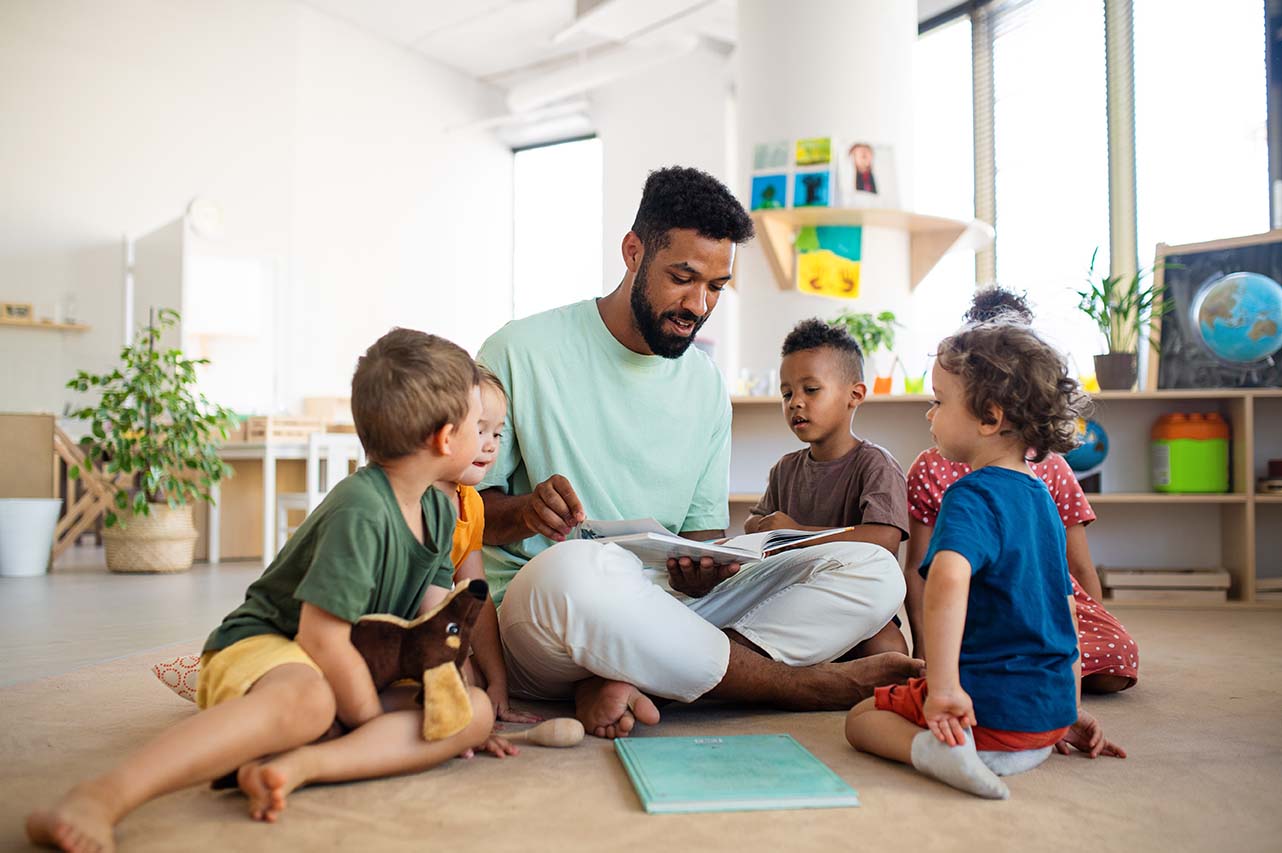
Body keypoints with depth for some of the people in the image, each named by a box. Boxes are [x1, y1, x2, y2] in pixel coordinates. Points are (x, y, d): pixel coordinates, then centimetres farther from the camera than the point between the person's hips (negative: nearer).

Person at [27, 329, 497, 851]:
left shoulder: (438, 510, 7)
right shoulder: (360, 512, -22)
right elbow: (322, 638, -25)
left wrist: (462, 719, -1)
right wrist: (387, 730, -15)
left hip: (353, 670, 9)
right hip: (263, 646, -8)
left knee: (477, 709, -16)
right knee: (306, 698, -45)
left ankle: (298, 765, -33)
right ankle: (101, 797, -47)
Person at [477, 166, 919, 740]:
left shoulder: (706, 383, 12)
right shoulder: (523, 351, -2)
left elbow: (703, 528, 12)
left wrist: (702, 570, -13)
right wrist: (525, 512, -24)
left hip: (668, 608, 5)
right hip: (530, 610, -5)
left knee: (871, 573, -10)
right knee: (573, 569, -42)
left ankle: (624, 683, -27)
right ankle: (803, 683, -19)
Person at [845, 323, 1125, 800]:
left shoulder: (972, 496, -16)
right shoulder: (1041, 497, 12)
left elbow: (948, 578, -38)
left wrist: (943, 685, -37)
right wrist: (1068, 711, 26)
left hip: (990, 703, -8)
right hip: (1051, 711, 8)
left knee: (862, 718, 10)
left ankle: (929, 746, -18)